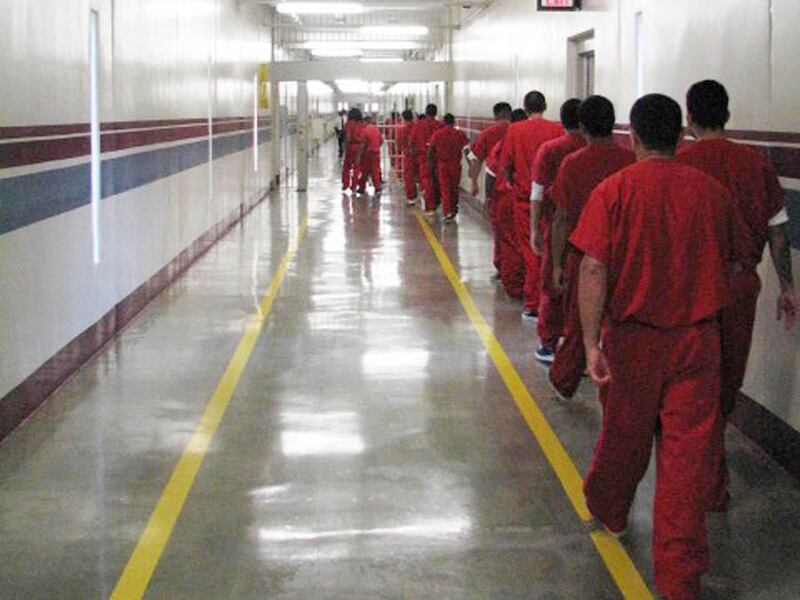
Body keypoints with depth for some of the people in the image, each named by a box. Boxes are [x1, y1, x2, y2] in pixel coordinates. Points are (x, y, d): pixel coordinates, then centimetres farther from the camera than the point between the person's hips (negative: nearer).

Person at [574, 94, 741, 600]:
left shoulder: (614, 190, -9)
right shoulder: (714, 192, -1)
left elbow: (593, 269, -17)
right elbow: (729, 265, 10)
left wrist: (592, 343, -17)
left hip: (633, 336, -1)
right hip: (699, 337, 1)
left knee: (624, 435, 20)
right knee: (689, 450, 3)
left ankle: (609, 511, 47)